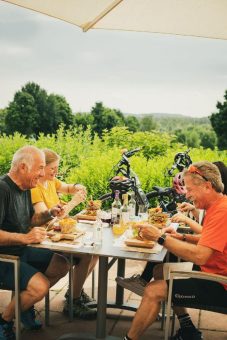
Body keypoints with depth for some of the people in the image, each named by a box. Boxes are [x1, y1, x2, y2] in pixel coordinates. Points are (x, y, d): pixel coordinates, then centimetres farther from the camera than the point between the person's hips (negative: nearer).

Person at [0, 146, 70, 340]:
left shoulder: (25, 188, 8)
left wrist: (49, 214, 2)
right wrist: (25, 238, -32)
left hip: (20, 251, 9)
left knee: (62, 265, 5)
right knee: (40, 286, -25)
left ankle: (24, 305, 18)